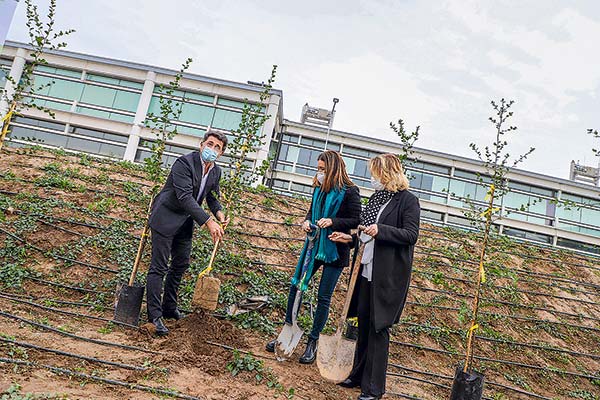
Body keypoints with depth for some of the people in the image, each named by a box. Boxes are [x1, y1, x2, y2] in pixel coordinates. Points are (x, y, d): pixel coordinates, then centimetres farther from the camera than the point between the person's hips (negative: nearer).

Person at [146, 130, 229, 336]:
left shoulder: (216, 171, 2)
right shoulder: (184, 163, -21)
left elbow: (212, 197, 16)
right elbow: (185, 197, -30)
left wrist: (218, 212, -7)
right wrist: (208, 222, -36)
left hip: (186, 222, 8)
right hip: (165, 218, -8)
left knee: (181, 265, 15)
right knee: (159, 267, -3)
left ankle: (169, 308, 31)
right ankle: (155, 315, 6)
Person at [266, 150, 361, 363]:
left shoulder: (349, 192, -12)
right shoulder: (319, 188, 6)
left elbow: (357, 221, -13)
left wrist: (333, 222, -25)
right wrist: (307, 221, -3)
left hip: (335, 251, -6)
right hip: (314, 246, 6)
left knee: (323, 297, 5)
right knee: (296, 286, 8)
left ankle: (313, 342, 22)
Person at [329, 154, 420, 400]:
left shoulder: (408, 201, -9)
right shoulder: (376, 198, 14)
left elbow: (411, 235, -16)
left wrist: (380, 230, -25)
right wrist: (350, 238, 12)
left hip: (388, 276, -7)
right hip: (367, 269, 7)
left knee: (378, 327, 1)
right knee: (364, 323, 14)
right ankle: (359, 375, 31)